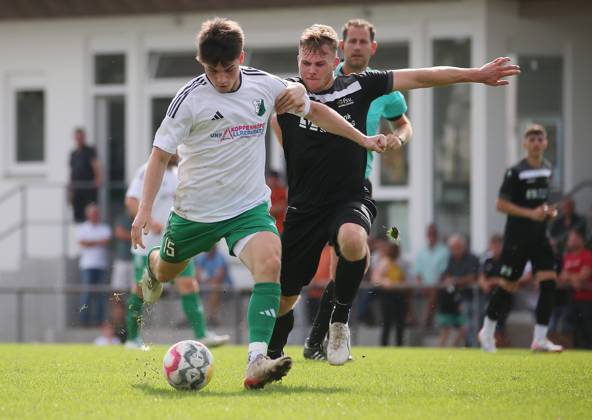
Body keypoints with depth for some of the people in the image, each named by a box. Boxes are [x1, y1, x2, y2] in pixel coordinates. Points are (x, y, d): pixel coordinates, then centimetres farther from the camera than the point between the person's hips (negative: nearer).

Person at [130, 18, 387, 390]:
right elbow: (161, 154, -10)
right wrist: (145, 210, -19)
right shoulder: (190, 99, -14)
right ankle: (152, 268, 62)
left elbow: (314, 111, 12)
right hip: (195, 210, -1)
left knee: (270, 263, -27)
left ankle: (257, 362, -36)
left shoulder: (265, 85, -5)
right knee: (167, 271, 20)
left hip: (249, 207, 1)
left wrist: (363, 139, 11)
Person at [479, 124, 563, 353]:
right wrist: (531, 213, -20)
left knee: (548, 282, -9)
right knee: (507, 285, 0)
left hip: (540, 237, 6)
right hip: (517, 237, -5)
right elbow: (501, 204, -13)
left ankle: (540, 338, -6)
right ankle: (487, 332, 19)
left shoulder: (548, 170, 10)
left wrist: (548, 211, 4)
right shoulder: (515, 172, -10)